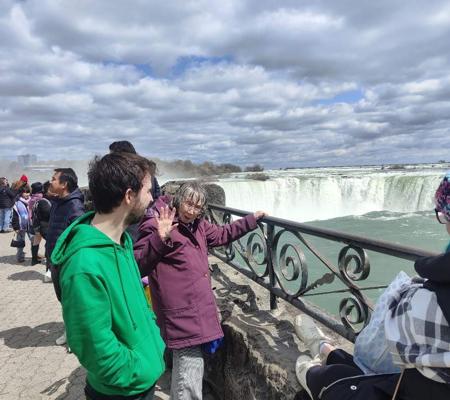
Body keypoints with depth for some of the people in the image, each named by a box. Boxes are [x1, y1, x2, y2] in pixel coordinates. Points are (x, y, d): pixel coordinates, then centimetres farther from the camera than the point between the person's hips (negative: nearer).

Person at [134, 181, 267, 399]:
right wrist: (160, 238, -40)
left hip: (198, 306, 9)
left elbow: (222, 234, 24)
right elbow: (136, 267, -25)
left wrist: (253, 218, 23)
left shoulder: (197, 225, 7)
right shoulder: (156, 226, -18)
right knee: (190, 369, -4)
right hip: (182, 311, -9)